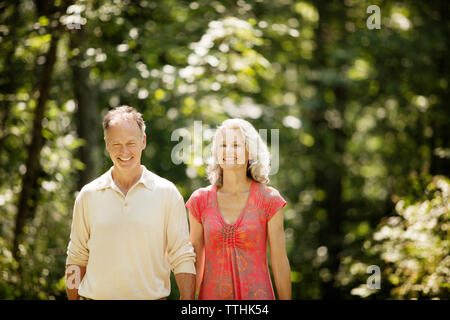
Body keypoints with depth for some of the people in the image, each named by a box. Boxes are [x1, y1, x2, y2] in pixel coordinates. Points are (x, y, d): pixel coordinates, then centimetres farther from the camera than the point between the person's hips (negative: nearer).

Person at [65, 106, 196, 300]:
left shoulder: (166, 193, 1)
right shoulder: (88, 195, 6)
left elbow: (183, 258, -1)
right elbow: (76, 259, 11)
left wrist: (187, 304, -9)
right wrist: (73, 298, 4)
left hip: (151, 296, -1)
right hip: (95, 295, 1)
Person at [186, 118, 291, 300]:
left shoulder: (269, 199, -3)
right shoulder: (200, 200, 2)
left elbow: (279, 262, -3)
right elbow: (195, 260, 6)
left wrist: (286, 298, -5)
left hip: (256, 293, -1)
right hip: (212, 293, 2)